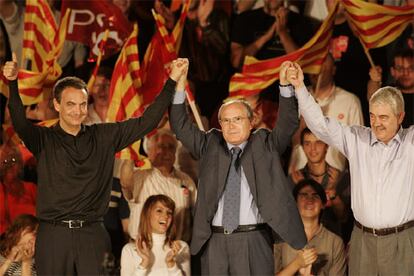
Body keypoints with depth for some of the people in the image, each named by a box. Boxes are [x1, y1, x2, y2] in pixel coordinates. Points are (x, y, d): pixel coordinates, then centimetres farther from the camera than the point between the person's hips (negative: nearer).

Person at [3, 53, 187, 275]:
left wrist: (171, 82, 0)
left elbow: (146, 122, 7)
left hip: (91, 234, 2)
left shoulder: (104, 137, 8)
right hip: (54, 234, -2)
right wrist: (13, 84, -36)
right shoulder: (43, 139, 0)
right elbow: (20, 123, -19)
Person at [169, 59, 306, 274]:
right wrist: (180, 85, -4)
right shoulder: (210, 146, 13)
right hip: (214, 240, 2)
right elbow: (181, 127, 8)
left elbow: (288, 124, -2)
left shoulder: (264, 145, 9)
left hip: (253, 240, -2)